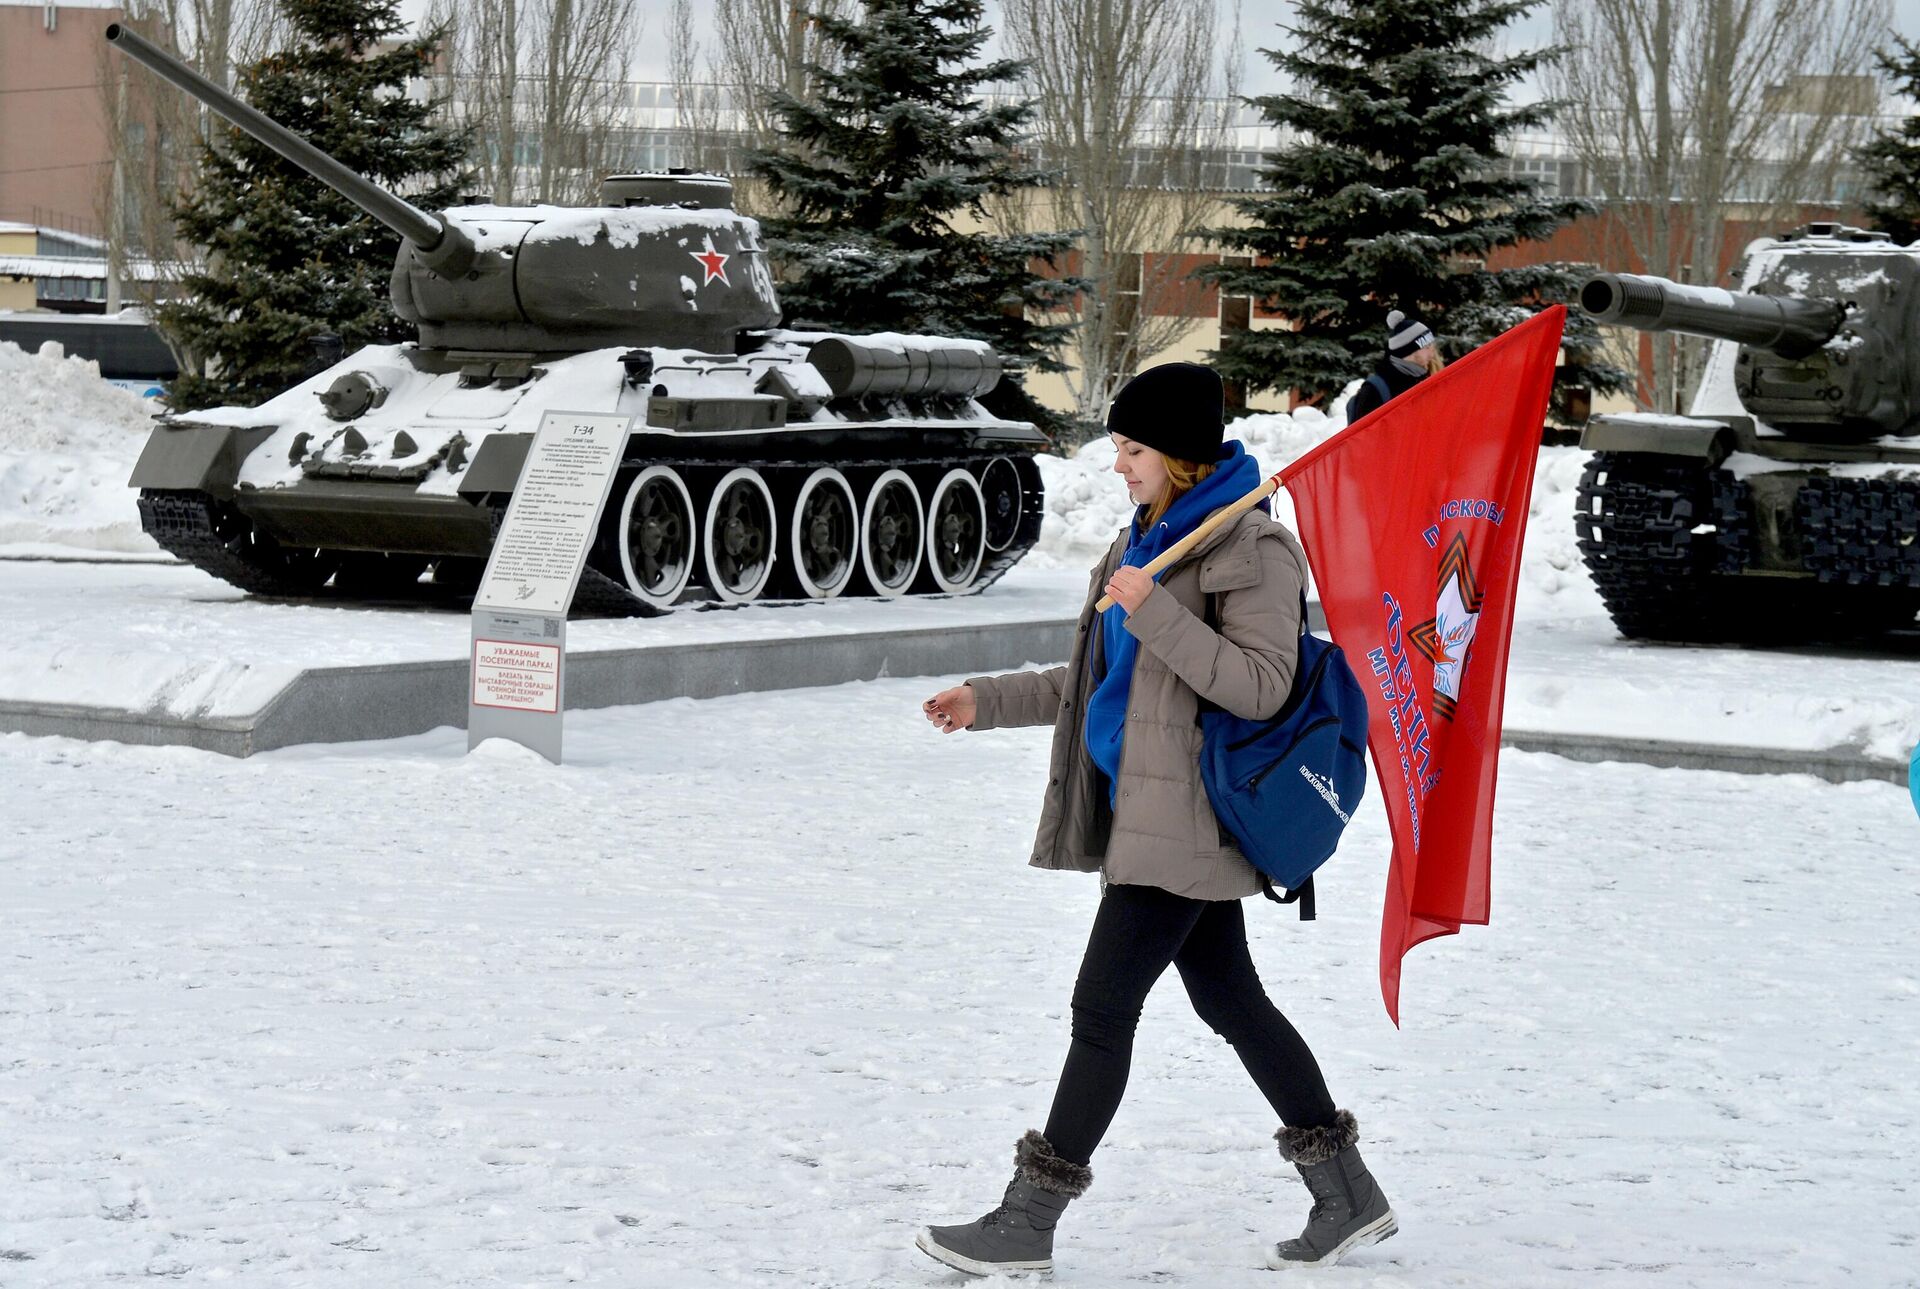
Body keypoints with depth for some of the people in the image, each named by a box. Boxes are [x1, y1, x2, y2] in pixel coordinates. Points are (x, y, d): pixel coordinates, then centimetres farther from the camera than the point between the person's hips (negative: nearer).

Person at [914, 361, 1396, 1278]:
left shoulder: (1252, 550, -14)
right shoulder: (1148, 538, 15)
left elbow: (1259, 687, -22)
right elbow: (1102, 681, 23)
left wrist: (1155, 612, -27)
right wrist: (990, 701, 17)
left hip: (1186, 820, -10)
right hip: (1146, 812, 10)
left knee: (1102, 1009, -5)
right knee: (1229, 999, 13)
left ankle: (1028, 1222, 3)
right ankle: (1348, 1198, 22)